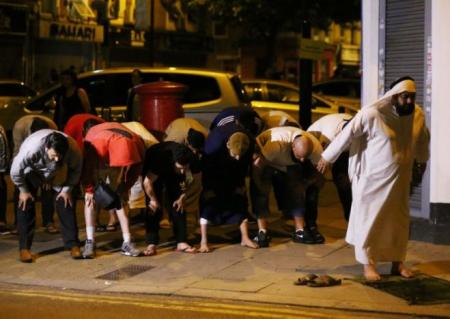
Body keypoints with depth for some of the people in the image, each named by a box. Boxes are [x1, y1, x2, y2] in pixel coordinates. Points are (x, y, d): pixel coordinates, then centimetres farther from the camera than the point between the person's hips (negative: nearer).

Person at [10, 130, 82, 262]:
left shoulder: (73, 148, -36)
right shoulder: (32, 148, -44)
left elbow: (76, 170, -14)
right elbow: (16, 170, -27)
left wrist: (67, 189, -13)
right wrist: (23, 190, -16)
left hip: (55, 172, 2)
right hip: (31, 171, -2)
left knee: (65, 202, -8)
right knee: (26, 204, -12)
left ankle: (73, 244, 0)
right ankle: (24, 248, -4)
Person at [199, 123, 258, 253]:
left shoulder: (250, 143, -32)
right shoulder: (215, 142, -42)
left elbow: (245, 164, -10)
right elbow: (207, 166, -25)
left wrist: (241, 184, -3)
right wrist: (208, 188, -18)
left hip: (233, 171, 3)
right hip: (214, 171, -3)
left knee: (240, 199, -1)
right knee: (208, 199, -12)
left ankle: (245, 238, 7)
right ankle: (203, 241, -10)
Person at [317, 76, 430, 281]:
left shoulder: (418, 115, -4)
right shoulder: (372, 114, -20)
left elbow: (422, 140, 16)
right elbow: (347, 134, -11)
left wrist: (422, 160, 32)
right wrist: (327, 157, -4)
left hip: (400, 178, 5)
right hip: (373, 177, -5)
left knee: (399, 219, 11)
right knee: (369, 219, 1)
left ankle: (397, 262, 24)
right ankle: (368, 264, 10)